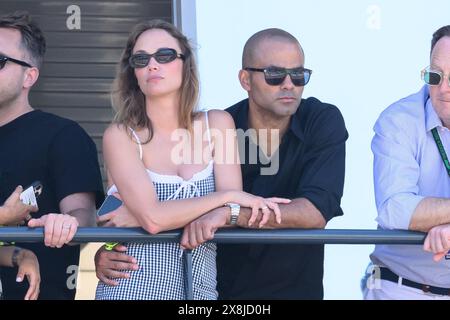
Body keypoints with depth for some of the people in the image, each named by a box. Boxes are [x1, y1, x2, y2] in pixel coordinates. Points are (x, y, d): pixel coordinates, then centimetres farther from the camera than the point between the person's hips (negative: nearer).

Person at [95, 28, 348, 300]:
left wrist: (230, 213, -33)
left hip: (298, 288, -1)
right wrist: (106, 251, -25)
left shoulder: (324, 122, -12)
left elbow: (316, 211, -24)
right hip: (220, 290, 2)